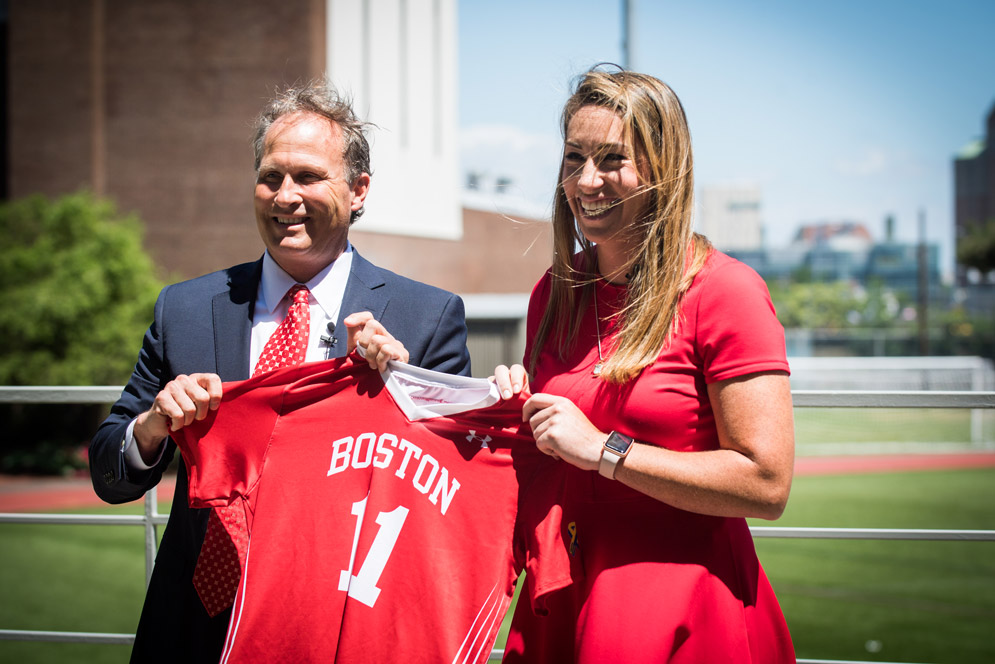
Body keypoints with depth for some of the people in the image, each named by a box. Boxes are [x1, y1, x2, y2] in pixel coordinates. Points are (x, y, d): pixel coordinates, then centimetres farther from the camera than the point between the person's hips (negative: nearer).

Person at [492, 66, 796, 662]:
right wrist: (517, 409, -2)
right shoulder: (555, 293, 8)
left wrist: (604, 448, -17)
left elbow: (767, 485, -18)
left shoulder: (724, 290, -11)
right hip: (561, 606, 6)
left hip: (684, 615, -5)